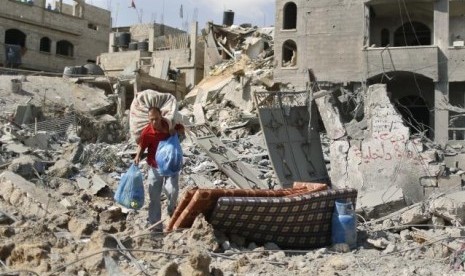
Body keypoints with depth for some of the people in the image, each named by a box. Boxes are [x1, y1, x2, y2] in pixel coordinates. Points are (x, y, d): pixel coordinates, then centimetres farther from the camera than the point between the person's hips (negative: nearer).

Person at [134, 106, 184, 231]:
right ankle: (156, 226, 18)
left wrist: (176, 131, -16)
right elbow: (141, 146, -5)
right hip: (155, 167, 0)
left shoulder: (169, 123, -11)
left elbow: (182, 130, 6)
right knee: (154, 198, 5)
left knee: (172, 190, -22)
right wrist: (138, 156, -25)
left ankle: (171, 207, 12)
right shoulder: (146, 132, -18)